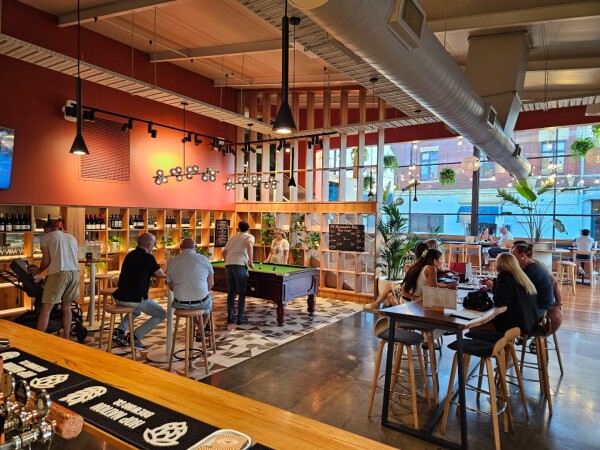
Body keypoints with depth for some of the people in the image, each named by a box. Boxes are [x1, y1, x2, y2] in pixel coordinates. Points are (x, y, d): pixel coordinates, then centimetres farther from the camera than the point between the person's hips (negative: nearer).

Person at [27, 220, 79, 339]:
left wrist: (39, 271, 25)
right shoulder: (71, 237, 24)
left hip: (58, 273, -5)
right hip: (75, 272, 6)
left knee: (45, 309, 0)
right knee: (66, 306, 16)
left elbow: (46, 261, 4)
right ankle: (65, 339, 20)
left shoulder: (45, 237, 10)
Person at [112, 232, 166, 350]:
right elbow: (161, 274, 0)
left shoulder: (130, 255, 13)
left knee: (137, 310, 38)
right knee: (161, 314, 7)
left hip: (119, 297, 8)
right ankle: (135, 337, -3)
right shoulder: (147, 257, -12)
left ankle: (120, 331, 19)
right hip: (135, 299, -8)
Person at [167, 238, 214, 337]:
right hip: (201, 303, -2)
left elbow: (171, 287, 9)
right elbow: (211, 283, -1)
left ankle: (198, 325, 53)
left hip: (180, 305, 2)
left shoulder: (171, 262, -2)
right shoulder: (204, 259, -7)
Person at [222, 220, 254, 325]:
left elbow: (224, 252, 25)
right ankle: (240, 318, 5)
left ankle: (230, 316, 21)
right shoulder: (250, 236, 9)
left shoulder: (232, 238, 26)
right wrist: (251, 262, -7)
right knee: (242, 293, 3)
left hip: (228, 265, 6)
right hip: (239, 265, -6)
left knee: (231, 291, 16)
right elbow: (249, 246, -14)